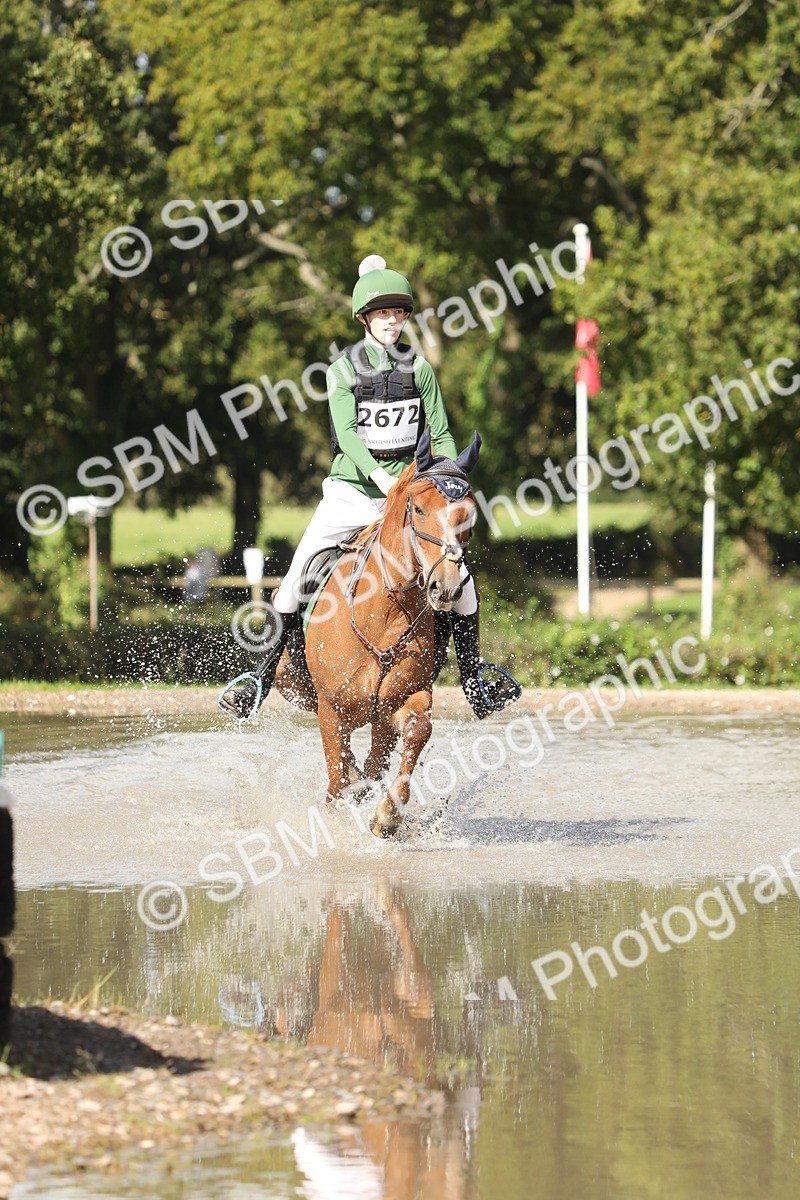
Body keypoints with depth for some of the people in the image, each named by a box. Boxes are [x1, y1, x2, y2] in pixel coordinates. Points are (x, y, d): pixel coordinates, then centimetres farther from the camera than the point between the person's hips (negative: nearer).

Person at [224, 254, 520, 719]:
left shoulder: (419, 369, 3)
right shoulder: (343, 370, -3)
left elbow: (442, 435, 3)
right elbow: (347, 433, -16)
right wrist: (381, 477, -32)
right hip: (351, 489, -1)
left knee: (460, 580, -11)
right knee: (297, 576, -12)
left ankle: (474, 680, 4)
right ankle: (265, 674, -1)